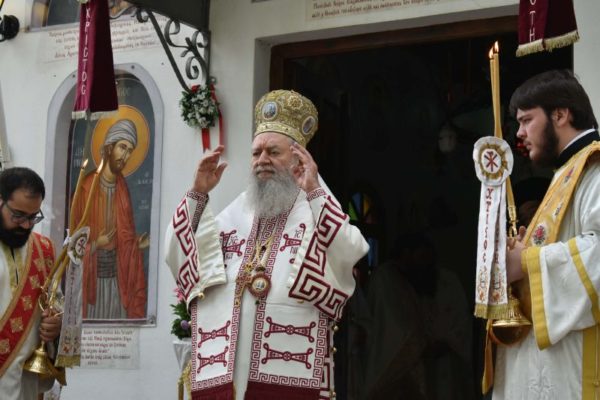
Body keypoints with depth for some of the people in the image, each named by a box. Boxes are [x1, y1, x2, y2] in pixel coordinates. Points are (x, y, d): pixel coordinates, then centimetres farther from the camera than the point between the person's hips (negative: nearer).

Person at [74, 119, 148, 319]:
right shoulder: (87, 188, -15)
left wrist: (137, 244, 2)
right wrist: (95, 245, -22)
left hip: (117, 274, 6)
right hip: (91, 274, -5)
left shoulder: (122, 187, 5)